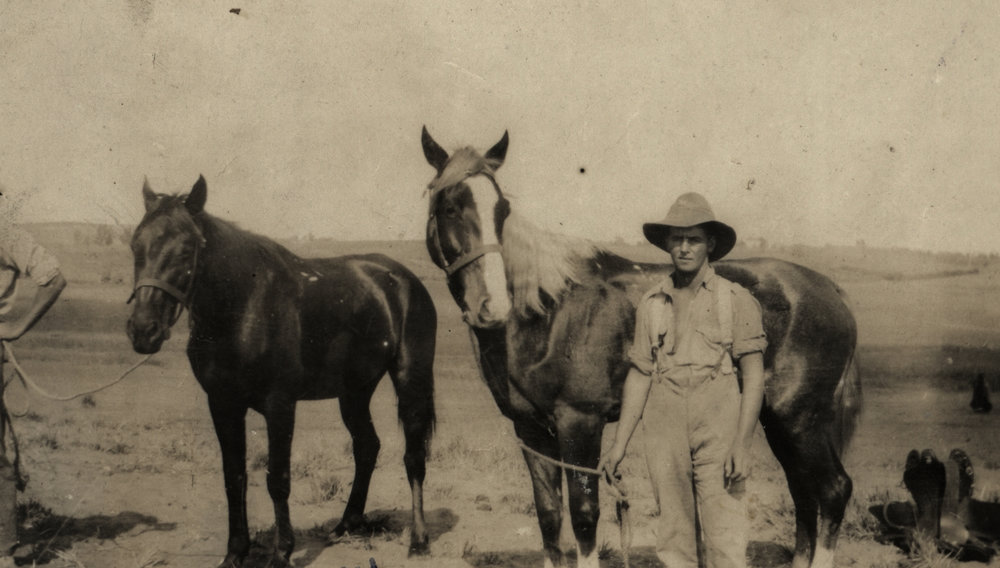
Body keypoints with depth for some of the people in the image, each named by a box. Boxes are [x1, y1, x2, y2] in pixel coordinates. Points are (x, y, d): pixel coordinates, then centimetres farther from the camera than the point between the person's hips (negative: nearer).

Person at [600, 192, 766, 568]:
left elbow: (753, 377, -2)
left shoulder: (737, 300, -1)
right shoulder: (651, 304, 8)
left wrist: (742, 445, -9)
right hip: (665, 430, 3)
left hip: (719, 429, -3)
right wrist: (619, 445, 8)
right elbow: (639, 375, 11)